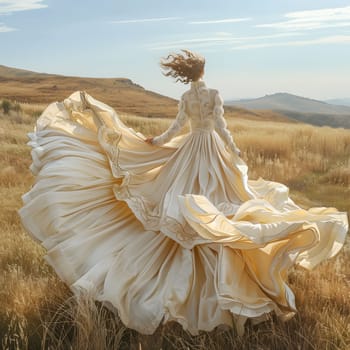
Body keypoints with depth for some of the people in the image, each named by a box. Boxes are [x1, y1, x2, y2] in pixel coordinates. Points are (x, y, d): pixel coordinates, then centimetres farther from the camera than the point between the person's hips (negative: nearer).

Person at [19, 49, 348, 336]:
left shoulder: (185, 97, 1)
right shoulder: (214, 93, -10)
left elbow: (175, 129, 0)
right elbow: (222, 127, -12)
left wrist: (154, 142, 14)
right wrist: (235, 154, -6)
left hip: (189, 151, 4)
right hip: (214, 150, -3)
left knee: (184, 209, 12)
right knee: (214, 207, -2)